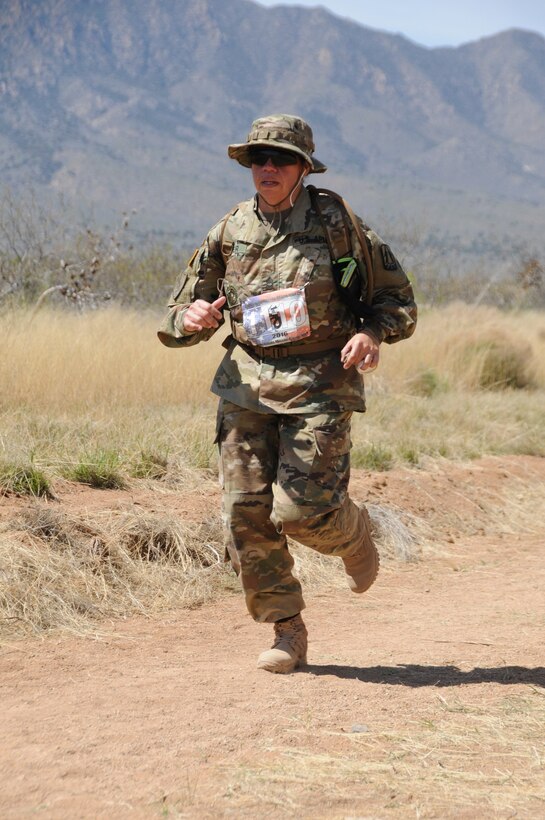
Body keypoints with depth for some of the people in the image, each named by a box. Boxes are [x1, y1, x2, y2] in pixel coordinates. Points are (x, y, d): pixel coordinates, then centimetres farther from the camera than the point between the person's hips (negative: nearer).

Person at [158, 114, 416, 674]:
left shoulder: (335, 225, -1)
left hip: (320, 385, -3)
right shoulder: (230, 233, 7)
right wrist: (192, 318, -11)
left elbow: (397, 297, 6)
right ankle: (287, 632, 12)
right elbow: (176, 321, 13)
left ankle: (353, 533, 26)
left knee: (300, 512, -11)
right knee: (245, 513, -3)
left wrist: (372, 333, -15)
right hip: (247, 385, 4)